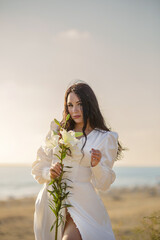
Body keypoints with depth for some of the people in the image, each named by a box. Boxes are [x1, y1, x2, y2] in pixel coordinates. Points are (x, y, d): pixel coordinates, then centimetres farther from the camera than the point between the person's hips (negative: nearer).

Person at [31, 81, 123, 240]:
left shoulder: (105, 138, 5)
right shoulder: (58, 131, 11)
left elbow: (103, 185, 2)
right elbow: (38, 168, 13)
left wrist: (96, 165, -16)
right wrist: (49, 173, -8)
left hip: (81, 204, -3)